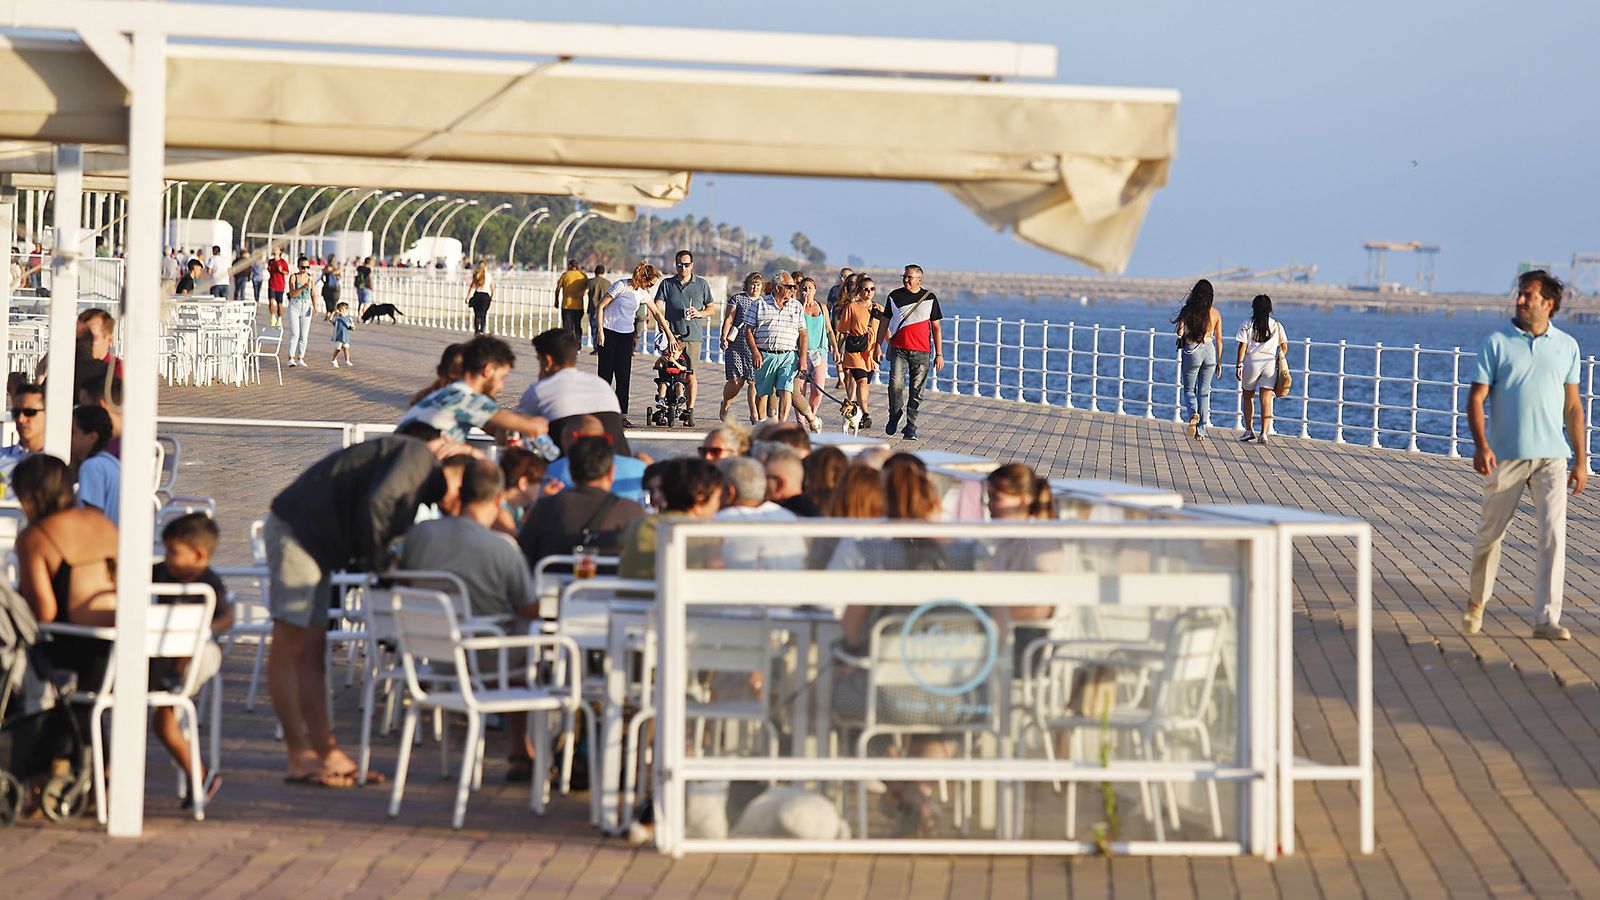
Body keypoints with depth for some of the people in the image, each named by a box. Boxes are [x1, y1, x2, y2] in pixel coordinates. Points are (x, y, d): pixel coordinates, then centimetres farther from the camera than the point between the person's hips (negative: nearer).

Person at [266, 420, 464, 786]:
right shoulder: (417, 455, -12)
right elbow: (375, 502, -26)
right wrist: (377, 561, -16)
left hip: (316, 543, 11)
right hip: (296, 530, -11)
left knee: (311, 649, 11)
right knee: (291, 644, -8)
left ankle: (323, 750, 14)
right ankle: (300, 757, -10)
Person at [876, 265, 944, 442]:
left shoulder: (930, 298, 5)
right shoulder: (895, 296, 8)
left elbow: (936, 328, 8)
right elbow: (884, 323, 14)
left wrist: (939, 354, 5)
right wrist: (878, 346, 7)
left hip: (921, 352, 0)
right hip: (899, 350, 0)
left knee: (916, 391, -1)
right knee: (896, 384, -15)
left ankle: (910, 428, 6)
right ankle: (894, 417, 7)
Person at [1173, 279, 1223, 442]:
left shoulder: (1187, 311, -6)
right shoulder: (1215, 313, 1)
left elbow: (1180, 333, -10)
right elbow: (1219, 339, 4)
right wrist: (1219, 363, 10)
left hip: (1191, 351, -2)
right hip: (1210, 352, 2)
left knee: (1189, 389, 12)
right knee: (1204, 391, 11)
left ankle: (1193, 413, -20)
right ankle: (1201, 431, 9)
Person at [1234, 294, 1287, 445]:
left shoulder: (1247, 326, -1)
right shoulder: (1277, 326, 5)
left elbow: (1242, 346, -6)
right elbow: (1284, 347, 7)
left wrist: (1238, 365, -3)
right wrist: (1281, 360, 23)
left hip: (1252, 362, -1)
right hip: (1270, 363, 1)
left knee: (1247, 397, 17)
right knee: (1266, 400, -1)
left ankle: (1249, 430, 15)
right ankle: (1263, 434, -10)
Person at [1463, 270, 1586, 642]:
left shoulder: (1567, 346, 8)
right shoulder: (1497, 343, 0)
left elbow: (1573, 406, 12)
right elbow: (1476, 397, -3)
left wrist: (1581, 459, 9)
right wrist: (1481, 445, -18)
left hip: (1551, 457, 1)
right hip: (1505, 456, -1)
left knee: (1554, 536, -10)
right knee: (1490, 531, 9)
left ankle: (1546, 619, -8)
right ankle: (1477, 601, 32)